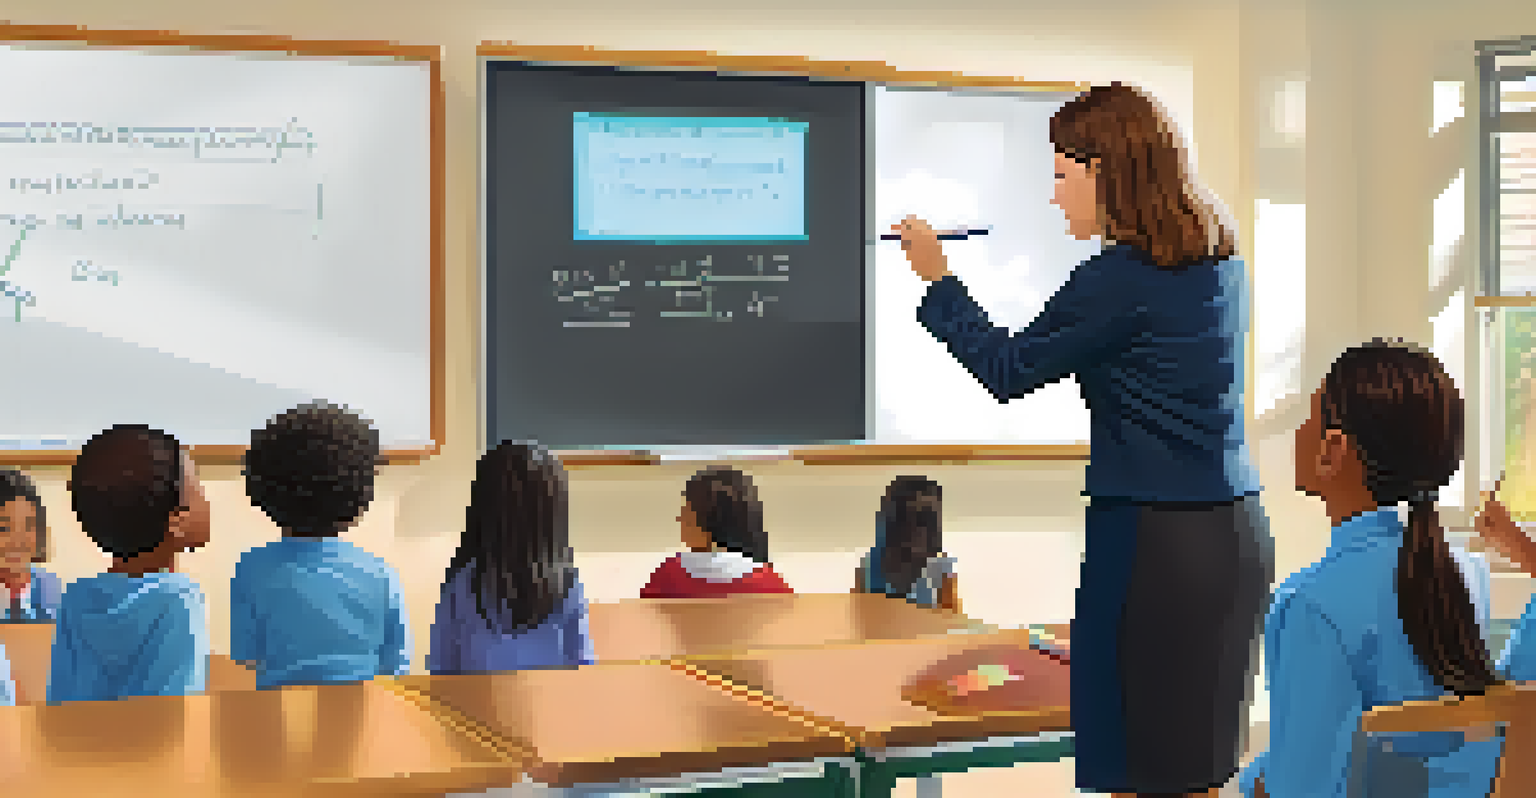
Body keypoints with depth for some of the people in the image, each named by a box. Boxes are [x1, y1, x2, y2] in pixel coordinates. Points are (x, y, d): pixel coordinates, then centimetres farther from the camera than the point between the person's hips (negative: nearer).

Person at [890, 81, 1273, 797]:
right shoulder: (1221, 261, 9)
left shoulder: (1122, 278, -14)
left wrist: (937, 279, 5)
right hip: (1237, 531, 9)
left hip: (1151, 541, -8)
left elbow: (1009, 372, -4)